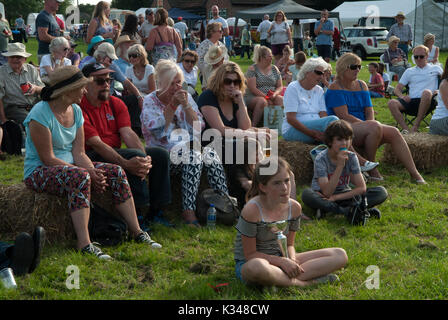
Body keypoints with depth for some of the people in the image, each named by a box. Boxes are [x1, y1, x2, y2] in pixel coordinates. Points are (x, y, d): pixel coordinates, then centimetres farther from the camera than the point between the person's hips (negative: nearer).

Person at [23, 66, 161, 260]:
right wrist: (88, 173, -24)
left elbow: (79, 153, 3)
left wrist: (92, 171, -19)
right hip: (39, 172, -8)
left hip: (70, 166, 8)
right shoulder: (40, 113, -18)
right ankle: (84, 244, -41)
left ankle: (136, 231, -8)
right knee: (80, 177, -37)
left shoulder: (76, 111, 6)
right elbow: (48, 159, -21)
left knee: (116, 172, -9)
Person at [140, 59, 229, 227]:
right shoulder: (150, 101, 1)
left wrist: (186, 105, -10)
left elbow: (198, 126, 3)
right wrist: (172, 105, -16)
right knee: (193, 156, -33)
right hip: (163, 151, -4)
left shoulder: (186, 97, 12)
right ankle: (188, 210, -37)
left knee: (210, 154, -28)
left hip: (188, 145, 4)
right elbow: (157, 131, -15)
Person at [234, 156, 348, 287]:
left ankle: (282, 279, -21)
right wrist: (282, 262, -22)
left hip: (280, 260, 6)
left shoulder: (294, 207, -1)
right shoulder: (252, 210, -20)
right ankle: (305, 282, -22)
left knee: (340, 255, -4)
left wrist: (291, 260, -15)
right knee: (257, 267, -47)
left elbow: (289, 245, 8)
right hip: (247, 264, -6)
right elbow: (250, 254, -15)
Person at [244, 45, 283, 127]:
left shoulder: (274, 69, 14)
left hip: (272, 97, 4)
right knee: (262, 101, -37)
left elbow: (280, 86, 11)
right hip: (253, 97, -4)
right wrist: (265, 97, -19)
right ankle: (253, 127, -35)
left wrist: (275, 94, -12)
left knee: (282, 100, -27)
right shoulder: (252, 69, -2)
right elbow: (252, 88, -11)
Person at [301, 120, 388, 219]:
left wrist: (336, 197, -22)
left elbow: (361, 188, -13)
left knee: (381, 192, -17)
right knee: (307, 194, -37)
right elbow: (327, 193, -26)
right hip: (322, 196, -3)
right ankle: (349, 211, -31)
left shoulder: (351, 157, -8)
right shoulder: (321, 159, -17)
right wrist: (340, 166, -32)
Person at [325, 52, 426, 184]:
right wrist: (368, 124, -17)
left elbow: (369, 111, 11)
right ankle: (371, 169, -18)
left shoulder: (361, 85, 16)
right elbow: (344, 116, -16)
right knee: (375, 128, -33)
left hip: (363, 125, 7)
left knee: (394, 132, -15)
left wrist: (371, 122, -11)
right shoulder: (335, 88, -8)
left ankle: (414, 173, -21)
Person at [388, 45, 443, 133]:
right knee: (392, 103, -26)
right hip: (411, 101, 3)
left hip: (427, 101, -2)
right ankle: (406, 130, -37)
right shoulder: (409, 71, 25)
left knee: (427, 92, -39)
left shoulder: (435, 68, 20)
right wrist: (402, 96, -2)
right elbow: (397, 89, 21)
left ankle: (416, 125, -30)